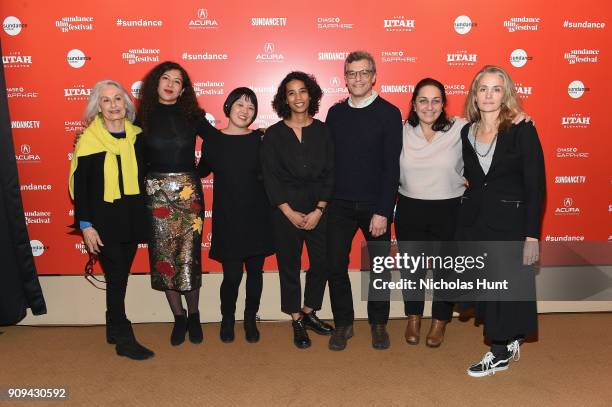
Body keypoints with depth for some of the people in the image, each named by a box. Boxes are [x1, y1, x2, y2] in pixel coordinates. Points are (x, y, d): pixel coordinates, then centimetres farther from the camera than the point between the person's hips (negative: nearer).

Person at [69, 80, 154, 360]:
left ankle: (114, 329, 29)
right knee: (116, 278, 0)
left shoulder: (136, 135, 3)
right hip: (105, 220, -4)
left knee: (121, 277, 13)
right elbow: (79, 184, -7)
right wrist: (85, 225, -10)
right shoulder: (89, 139, -8)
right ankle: (124, 340, 11)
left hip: (133, 218, 4)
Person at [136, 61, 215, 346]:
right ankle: (179, 317, 21)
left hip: (188, 191, -1)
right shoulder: (143, 117, 5)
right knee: (163, 256, 5)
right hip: (155, 192, 1)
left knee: (188, 254, -2)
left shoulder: (192, 115, 4)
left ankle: (193, 316, 19)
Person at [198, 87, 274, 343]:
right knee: (232, 274, -1)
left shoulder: (259, 139, 1)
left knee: (255, 270, 9)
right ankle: (227, 320, 28)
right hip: (227, 219, -1)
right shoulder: (213, 140, 0)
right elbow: (201, 172, 9)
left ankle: (251, 320, 31)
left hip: (257, 217, 1)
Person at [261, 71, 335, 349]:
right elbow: (270, 177, -4)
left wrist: (319, 210, -8)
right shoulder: (274, 134, -1)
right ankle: (297, 322, 23)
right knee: (289, 265, 7)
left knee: (321, 263, 6)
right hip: (286, 209, -1)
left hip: (319, 208, 2)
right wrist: (290, 213, -10)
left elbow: (330, 173, 0)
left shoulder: (323, 131, 3)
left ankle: (309, 313, 28)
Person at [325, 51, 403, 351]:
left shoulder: (389, 113, -5)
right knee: (336, 266, 3)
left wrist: (383, 211, -14)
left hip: (375, 206, -2)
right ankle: (343, 323, 22)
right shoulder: (336, 113, 6)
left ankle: (379, 324, 29)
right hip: (340, 205, 3)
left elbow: (392, 166, -9)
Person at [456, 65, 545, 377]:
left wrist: (532, 235, -15)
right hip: (473, 222, 5)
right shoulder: (467, 132, 5)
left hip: (510, 223, -4)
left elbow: (536, 186, -10)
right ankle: (509, 342, 33)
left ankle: (499, 354, 24)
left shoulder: (522, 131, -8)